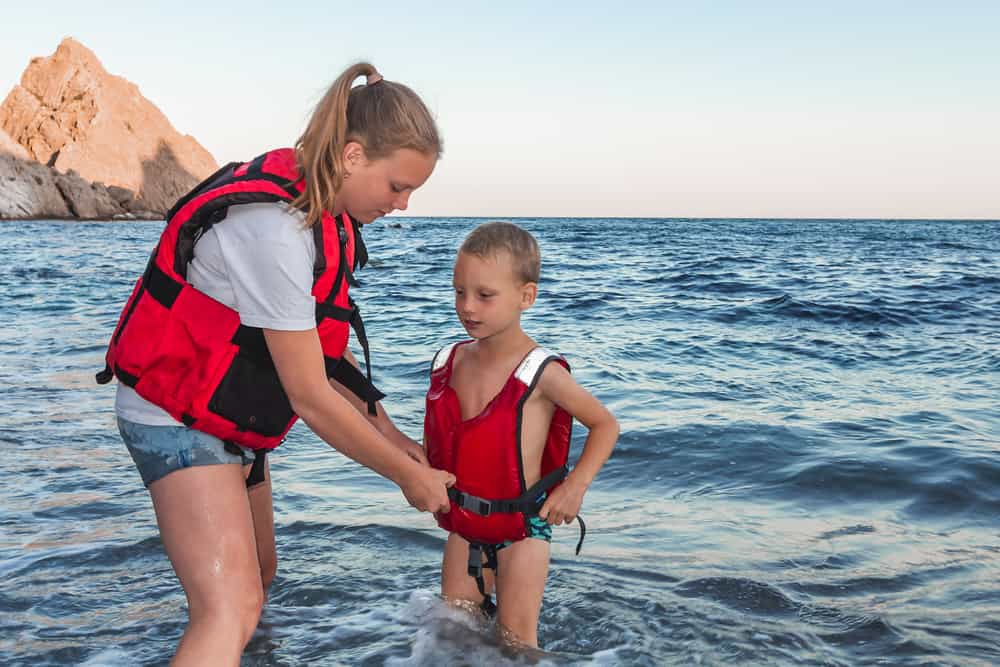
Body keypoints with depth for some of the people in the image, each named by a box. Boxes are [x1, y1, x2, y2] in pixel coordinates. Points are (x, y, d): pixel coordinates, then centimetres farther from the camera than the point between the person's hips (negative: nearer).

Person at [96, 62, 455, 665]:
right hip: (177, 418, -10)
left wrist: (389, 435, 4)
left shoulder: (328, 213, 0)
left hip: (229, 417, 10)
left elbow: (329, 347, 7)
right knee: (233, 609, -21)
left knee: (258, 572, 22)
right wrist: (409, 475, -15)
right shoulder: (275, 230, -30)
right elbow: (309, 396, -25)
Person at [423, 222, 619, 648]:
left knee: (516, 638, 2)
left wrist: (575, 487, -18)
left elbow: (605, 425, -10)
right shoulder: (449, 362, -3)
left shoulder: (539, 372, -19)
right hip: (463, 520, 5)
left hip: (522, 521, -5)